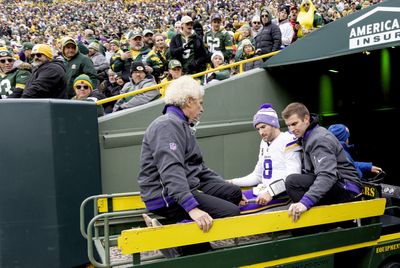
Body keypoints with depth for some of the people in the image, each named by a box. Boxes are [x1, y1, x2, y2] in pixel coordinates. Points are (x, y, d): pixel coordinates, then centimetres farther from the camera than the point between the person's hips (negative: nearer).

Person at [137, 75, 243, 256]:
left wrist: (226, 186, 18)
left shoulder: (181, 125, 20)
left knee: (234, 192, 10)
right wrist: (192, 207, -37)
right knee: (231, 213, -18)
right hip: (167, 197, -11)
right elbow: (171, 171, -28)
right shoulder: (168, 124, -14)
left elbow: (198, 166, 24)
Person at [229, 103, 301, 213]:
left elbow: (293, 177, -17)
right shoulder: (264, 143, 20)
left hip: (280, 193, -9)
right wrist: (232, 183, 12)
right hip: (263, 190, 9)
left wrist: (271, 192, -23)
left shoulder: (288, 141, -9)